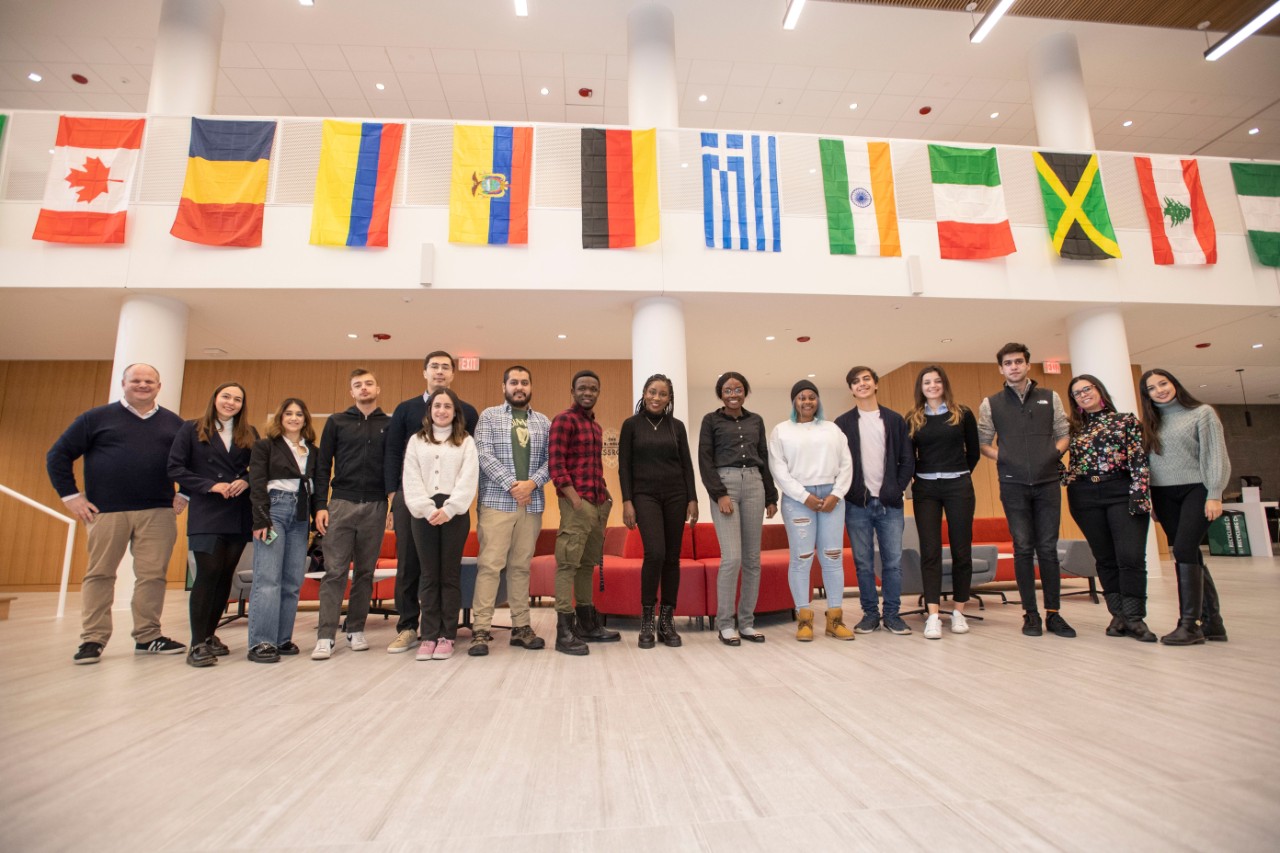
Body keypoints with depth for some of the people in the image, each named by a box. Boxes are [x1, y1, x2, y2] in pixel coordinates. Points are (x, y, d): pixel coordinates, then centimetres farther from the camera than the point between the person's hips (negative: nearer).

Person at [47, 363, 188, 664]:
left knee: (153, 575, 2)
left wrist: (185, 495, 6)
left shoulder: (173, 423, 12)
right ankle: (92, 640, 14)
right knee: (99, 574, 4)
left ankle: (148, 637, 11)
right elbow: (58, 455, 7)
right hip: (106, 511, -1)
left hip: (158, 512, 1)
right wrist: (71, 496, -1)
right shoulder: (97, 418, 6)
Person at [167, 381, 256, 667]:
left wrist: (246, 481, -12)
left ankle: (209, 634, 21)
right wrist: (211, 485, -14)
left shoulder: (249, 434, 11)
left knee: (225, 576, 7)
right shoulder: (192, 429, 3)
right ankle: (197, 643, -2)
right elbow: (175, 467, -3)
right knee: (208, 573, -10)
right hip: (206, 514, -3)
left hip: (239, 515, 4)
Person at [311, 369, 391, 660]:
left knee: (365, 571, 7)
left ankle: (355, 630, 17)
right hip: (341, 504, -1)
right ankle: (326, 636, 2)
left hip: (375, 506, 1)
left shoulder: (390, 425, 7)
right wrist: (320, 506, -3)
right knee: (335, 571, -2)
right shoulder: (336, 422, 7)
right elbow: (323, 466, 5)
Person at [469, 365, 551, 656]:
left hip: (532, 503, 3)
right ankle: (481, 630, 0)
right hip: (496, 501, -3)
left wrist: (532, 482, -11)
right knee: (489, 564, -5)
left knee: (521, 566, 8)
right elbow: (484, 454, -5)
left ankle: (521, 627, 14)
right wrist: (510, 485, -13)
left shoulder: (543, 422, 14)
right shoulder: (489, 416, 6)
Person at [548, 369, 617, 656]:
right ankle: (564, 631, -2)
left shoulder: (596, 426, 20)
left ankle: (587, 623, 22)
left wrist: (605, 493, 13)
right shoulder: (564, 420, -5)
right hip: (577, 502, -8)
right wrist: (575, 500, -18)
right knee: (568, 563, -6)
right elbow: (555, 464, -13)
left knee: (588, 563, 13)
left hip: (599, 503, 8)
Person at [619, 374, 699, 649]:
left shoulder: (677, 426, 8)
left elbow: (687, 464, 8)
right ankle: (647, 619, -1)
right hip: (645, 495, -3)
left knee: (672, 557, 4)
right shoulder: (631, 425, 2)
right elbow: (624, 466, 0)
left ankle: (667, 620, 15)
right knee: (655, 553, -17)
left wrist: (692, 499, 1)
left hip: (675, 495, 3)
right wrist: (627, 501, -8)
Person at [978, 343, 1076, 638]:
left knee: (1048, 548, 3)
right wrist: (1003, 458, -6)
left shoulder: (1050, 397, 10)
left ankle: (1053, 613, 12)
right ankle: (1030, 614, 10)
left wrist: (1054, 454, -5)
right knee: (1023, 548, 3)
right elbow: (984, 442, 8)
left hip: (1048, 483, 1)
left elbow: (1064, 434, 12)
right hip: (1013, 486, -1)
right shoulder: (991, 403, 7)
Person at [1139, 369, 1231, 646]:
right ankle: (1212, 622, 14)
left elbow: (1215, 454, -4)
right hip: (1164, 496, 4)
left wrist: (1214, 495, -11)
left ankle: (1189, 624, -11)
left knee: (1184, 550, -15)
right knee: (1190, 556, 6)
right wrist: (1149, 500, 8)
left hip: (1195, 490, -4)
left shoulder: (1202, 413, 2)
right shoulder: (1151, 423, 13)